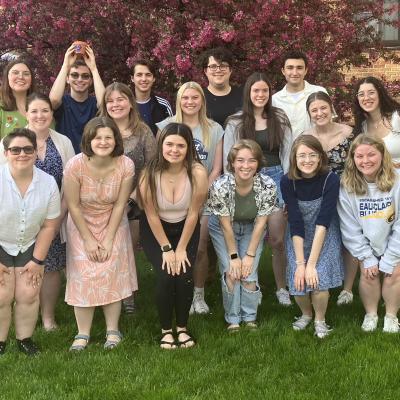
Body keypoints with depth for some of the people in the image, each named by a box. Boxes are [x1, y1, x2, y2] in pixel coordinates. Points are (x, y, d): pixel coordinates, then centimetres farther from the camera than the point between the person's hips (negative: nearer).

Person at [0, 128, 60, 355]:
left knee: (28, 294, -3)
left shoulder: (48, 183, -12)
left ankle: (25, 339, 17)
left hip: (30, 247, 2)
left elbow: (49, 226, -3)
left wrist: (37, 261, -3)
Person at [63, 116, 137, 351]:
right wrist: (88, 239, -13)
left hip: (113, 225, 1)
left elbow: (120, 205, -12)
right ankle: (83, 333, 6)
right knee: (83, 277, -4)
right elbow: (73, 206, -15)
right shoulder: (75, 165, -24)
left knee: (112, 274, -4)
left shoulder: (126, 165, -21)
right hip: (82, 225, 0)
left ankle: (113, 330, 8)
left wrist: (109, 239, -12)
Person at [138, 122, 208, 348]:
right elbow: (152, 215, -15)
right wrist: (166, 248, -11)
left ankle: (182, 328, 9)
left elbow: (193, 214, -14)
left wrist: (181, 248, -9)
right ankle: (166, 330, 5)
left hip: (186, 229, 1)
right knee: (166, 276, -16)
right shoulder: (150, 173, -25)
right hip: (155, 230, -1)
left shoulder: (197, 173, -25)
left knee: (184, 276, -15)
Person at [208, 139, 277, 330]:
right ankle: (233, 320, 7)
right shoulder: (220, 186, -32)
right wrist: (233, 256, -15)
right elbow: (226, 225, -21)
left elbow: (260, 223, -18)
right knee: (231, 273, -11)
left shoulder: (268, 186, -28)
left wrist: (250, 255, -15)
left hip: (252, 229, 1)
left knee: (249, 274, -9)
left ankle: (250, 318, 12)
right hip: (223, 229, -1)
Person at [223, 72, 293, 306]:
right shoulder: (236, 122, 1)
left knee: (277, 239, -1)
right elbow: (228, 157, 1)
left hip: (275, 177, 0)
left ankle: (282, 288, 14)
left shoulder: (280, 119, 5)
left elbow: (287, 153, 5)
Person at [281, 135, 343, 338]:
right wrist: (300, 263, -24)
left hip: (325, 234, -1)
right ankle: (306, 314, 22)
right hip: (299, 236, 1)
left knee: (319, 279, -20)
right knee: (298, 281, -12)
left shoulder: (330, 179, -23)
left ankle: (320, 320, 9)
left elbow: (322, 223, -24)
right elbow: (295, 223, -19)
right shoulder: (287, 181, -18)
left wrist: (312, 263, -27)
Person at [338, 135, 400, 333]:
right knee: (368, 273, -14)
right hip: (366, 243, 1)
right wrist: (367, 258, -13)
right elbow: (350, 229, -12)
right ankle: (370, 314, 11)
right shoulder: (347, 186, -18)